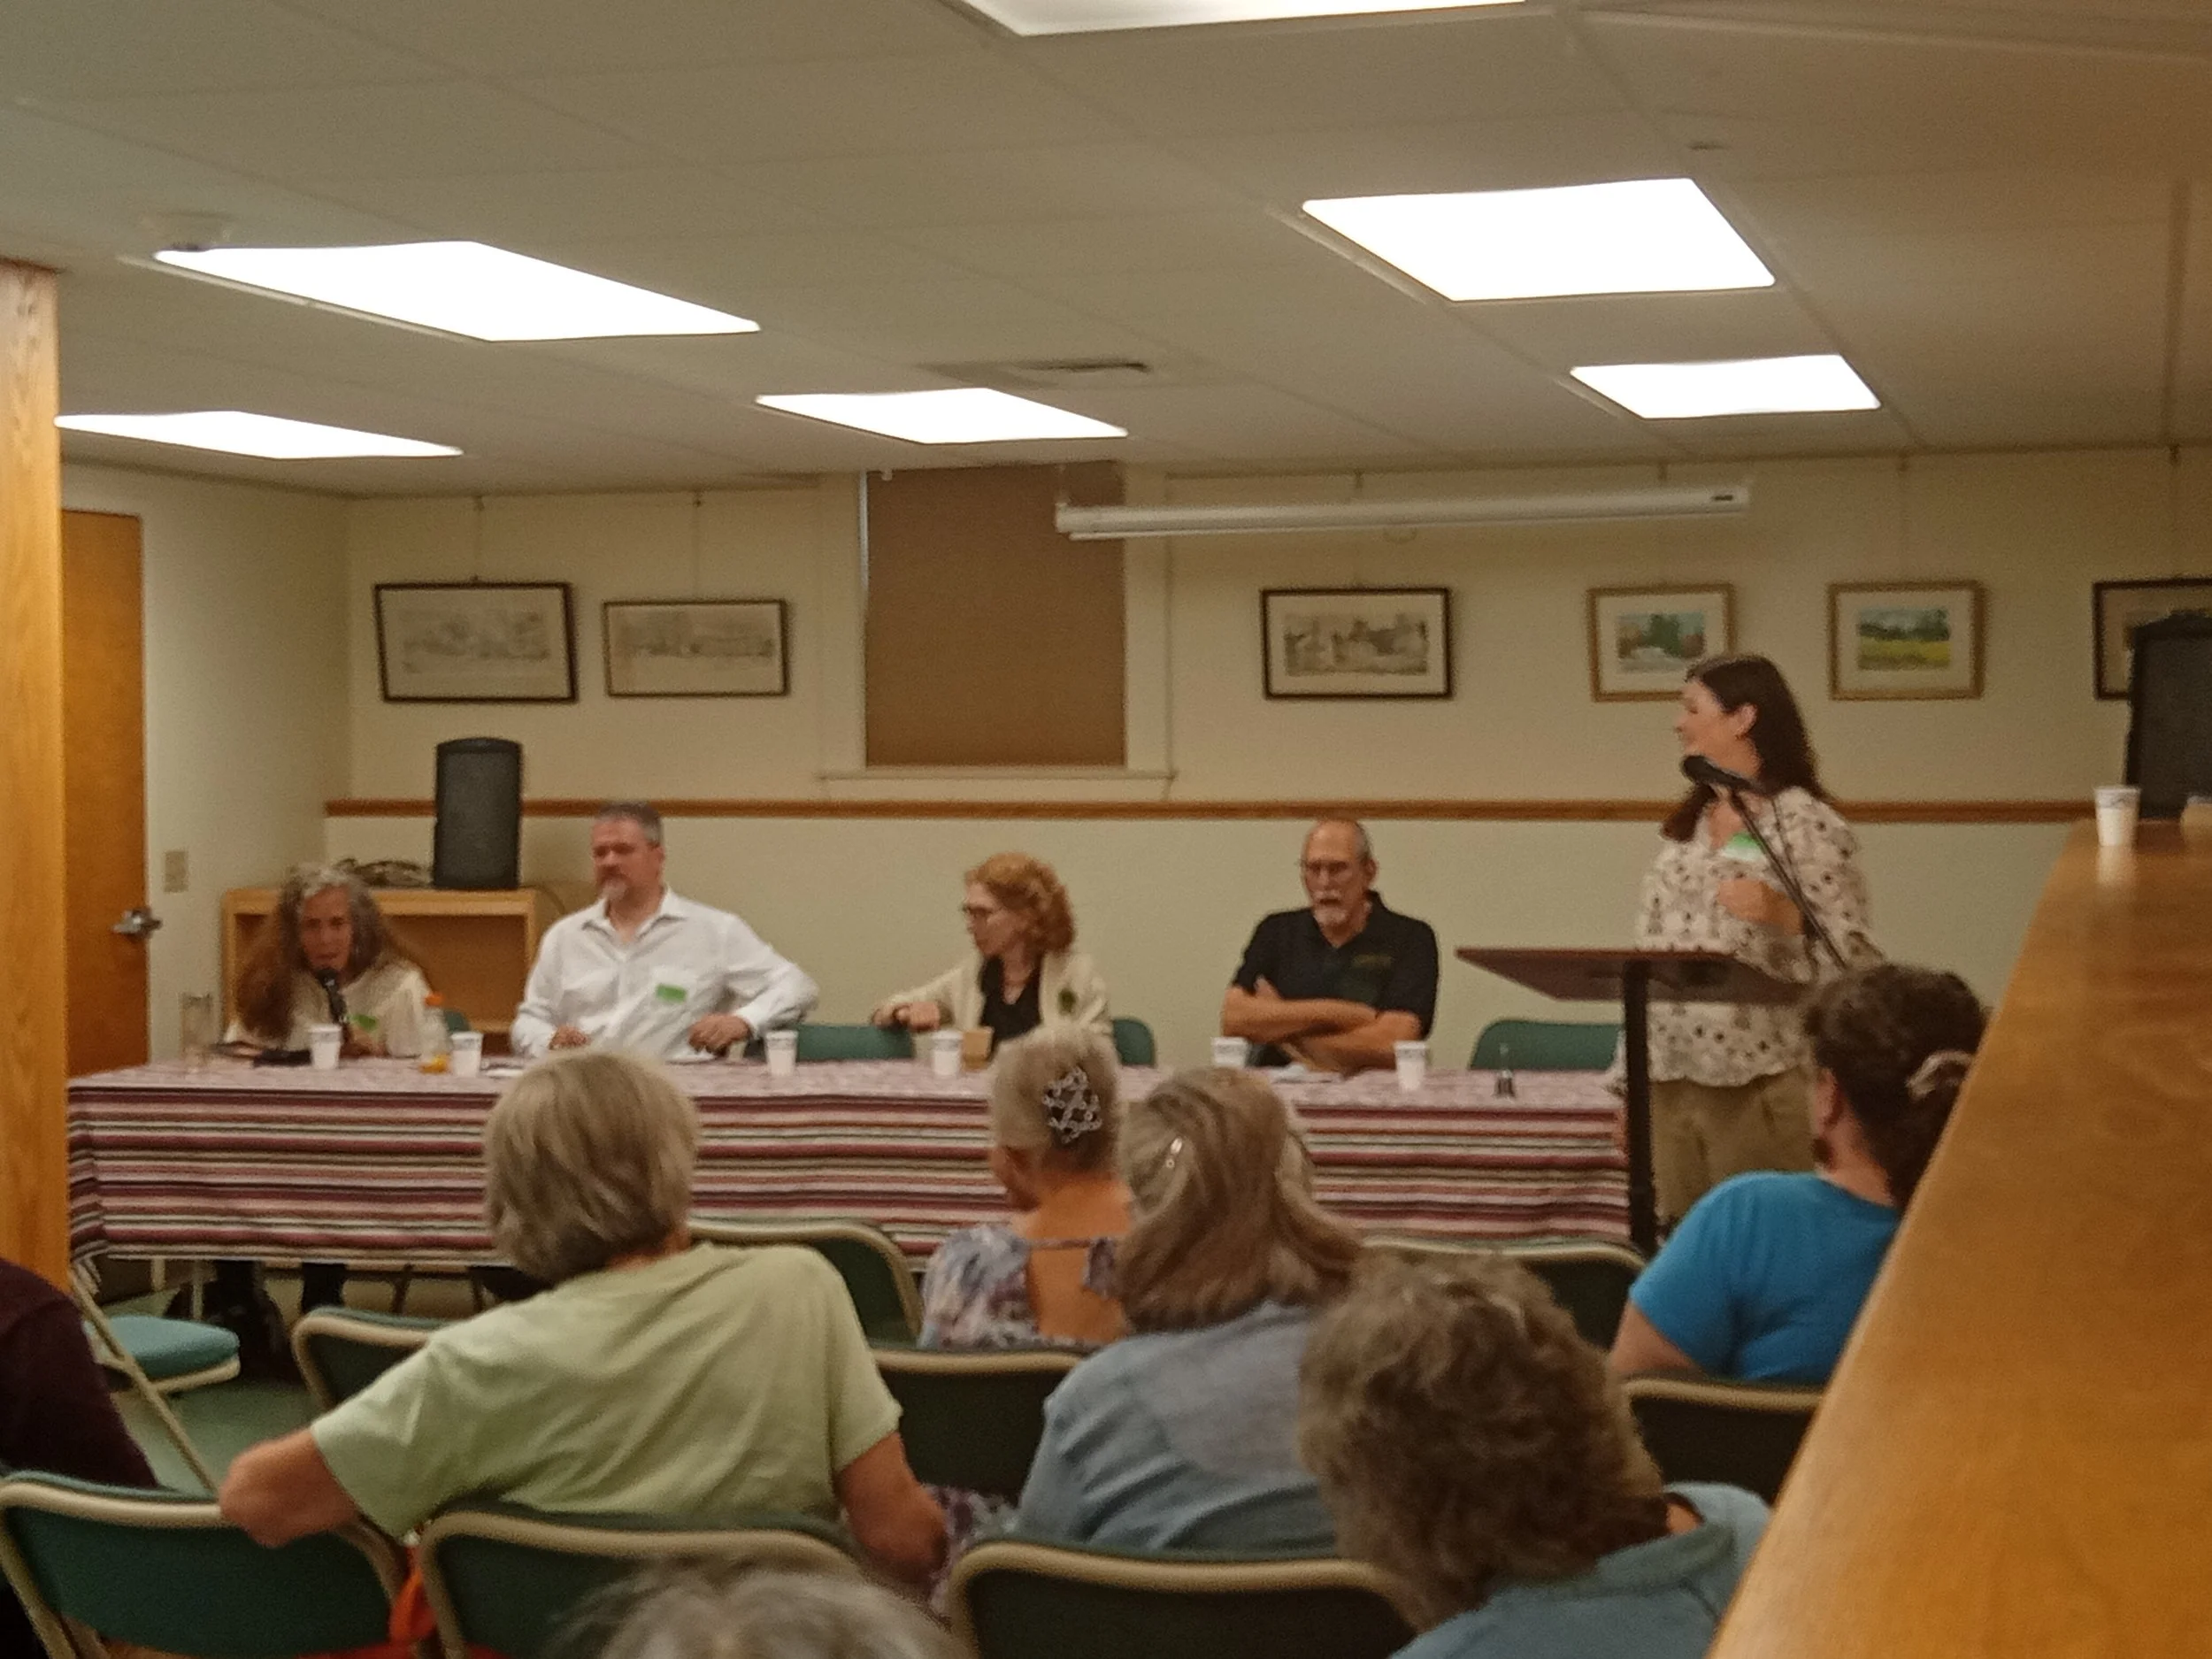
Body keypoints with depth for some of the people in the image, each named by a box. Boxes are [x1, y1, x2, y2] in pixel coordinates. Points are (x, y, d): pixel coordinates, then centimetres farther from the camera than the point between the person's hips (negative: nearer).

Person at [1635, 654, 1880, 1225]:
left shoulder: (1808, 824, -7)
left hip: (1762, 1085, -6)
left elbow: (1857, 959, -10)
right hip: (1671, 1079, 6)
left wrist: (1783, 915, -26)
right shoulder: (1683, 825, 13)